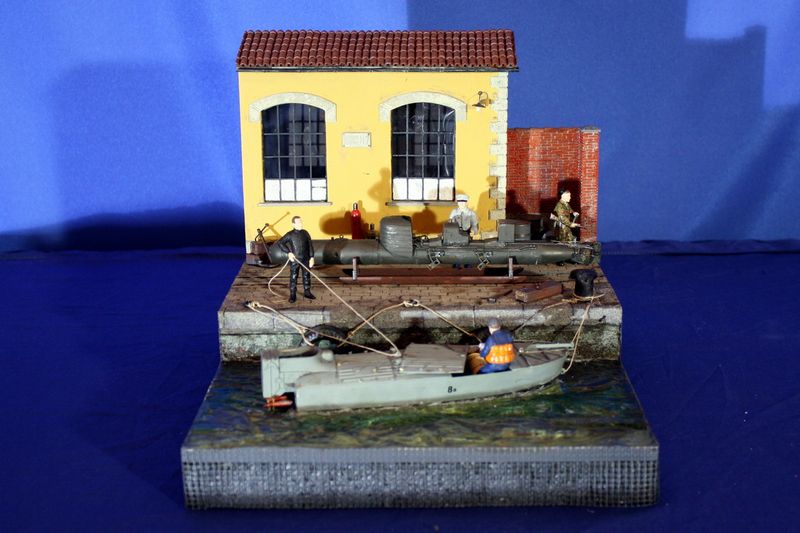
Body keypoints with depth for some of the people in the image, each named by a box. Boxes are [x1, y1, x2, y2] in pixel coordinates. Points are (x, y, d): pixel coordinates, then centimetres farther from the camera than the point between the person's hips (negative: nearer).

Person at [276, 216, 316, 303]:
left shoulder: (305, 233, 1)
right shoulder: (290, 235, -9)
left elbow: (310, 246, 3)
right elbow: (280, 243, -7)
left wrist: (312, 257, -3)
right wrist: (289, 252, -13)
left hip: (305, 259, 3)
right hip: (294, 260, -3)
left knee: (306, 276, 12)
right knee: (293, 278, 1)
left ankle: (307, 292, 26)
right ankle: (292, 295, 8)